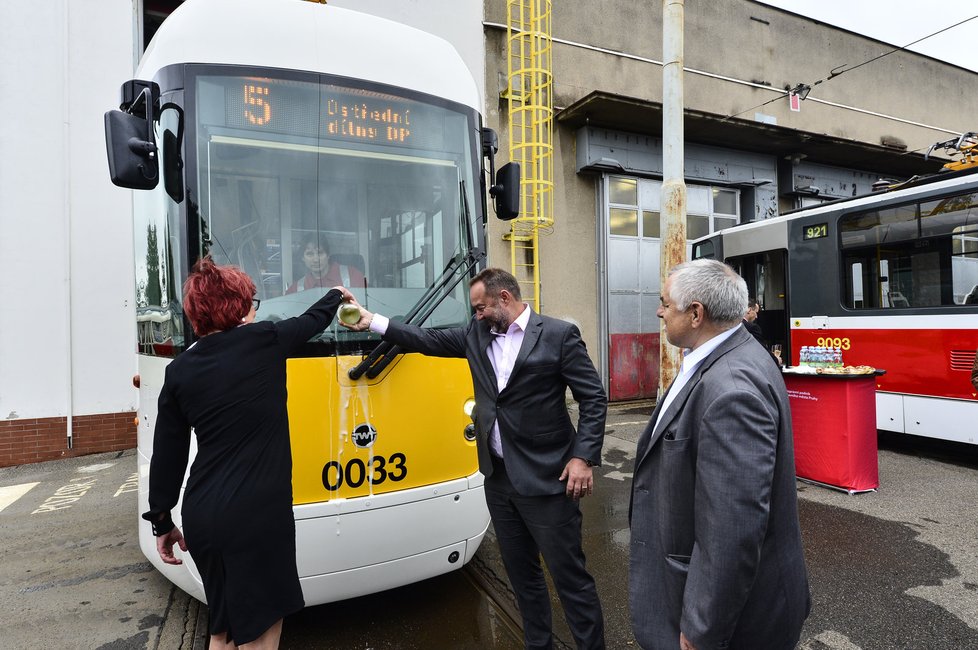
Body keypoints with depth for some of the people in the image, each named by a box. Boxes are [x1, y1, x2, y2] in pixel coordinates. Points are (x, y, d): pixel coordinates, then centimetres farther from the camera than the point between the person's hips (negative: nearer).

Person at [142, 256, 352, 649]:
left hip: (201, 517, 6)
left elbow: (167, 456, 7)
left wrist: (161, 521, 18)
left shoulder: (180, 370, 4)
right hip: (256, 514, -5)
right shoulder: (266, 342, -6)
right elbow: (312, 320, 14)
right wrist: (336, 295, 35)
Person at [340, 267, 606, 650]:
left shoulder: (558, 335, -10)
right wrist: (372, 322, 9)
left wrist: (584, 457, -16)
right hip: (498, 478, 6)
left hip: (546, 479, -6)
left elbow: (594, 398, -9)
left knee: (569, 575, 6)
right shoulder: (477, 334, 7)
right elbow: (430, 340, 12)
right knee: (521, 572, 20)